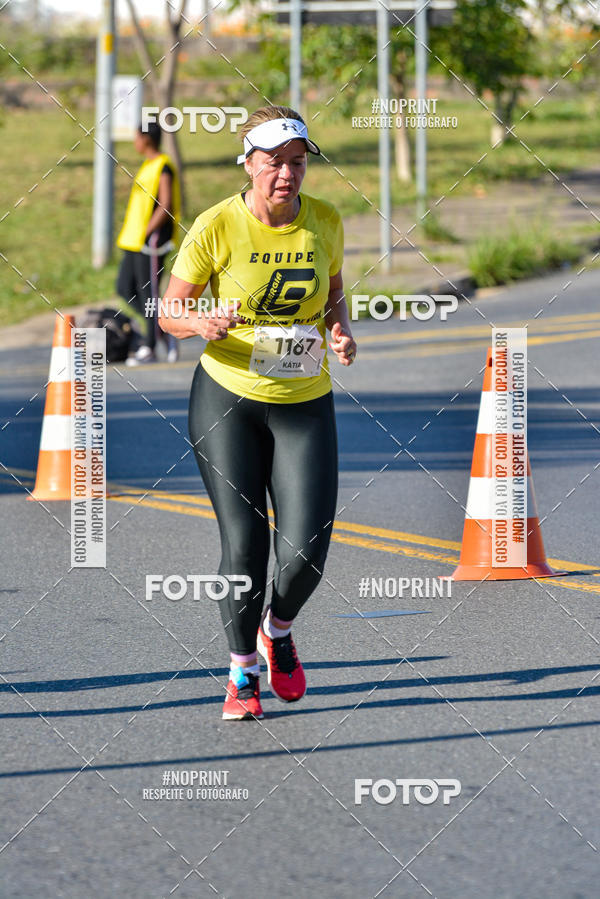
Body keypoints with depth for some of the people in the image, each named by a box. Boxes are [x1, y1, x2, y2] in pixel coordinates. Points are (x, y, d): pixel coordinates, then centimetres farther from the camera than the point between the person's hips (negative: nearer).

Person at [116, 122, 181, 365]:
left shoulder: (163, 168, -13)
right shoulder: (148, 165, 17)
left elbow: (165, 207, -19)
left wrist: (147, 232, -19)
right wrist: (132, 234, 17)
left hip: (150, 242, -10)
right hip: (134, 241, 10)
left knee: (148, 292, -5)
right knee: (125, 288, 8)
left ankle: (149, 348, 0)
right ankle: (166, 329, 15)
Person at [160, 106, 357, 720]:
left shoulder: (325, 221, -4)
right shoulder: (216, 227, -12)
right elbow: (169, 313, -3)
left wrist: (340, 331, -6)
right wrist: (201, 325, -25)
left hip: (306, 402, 2)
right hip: (227, 397, -2)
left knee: (305, 553, -8)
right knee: (244, 547, -7)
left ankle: (277, 630, 26)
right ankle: (242, 670, 16)